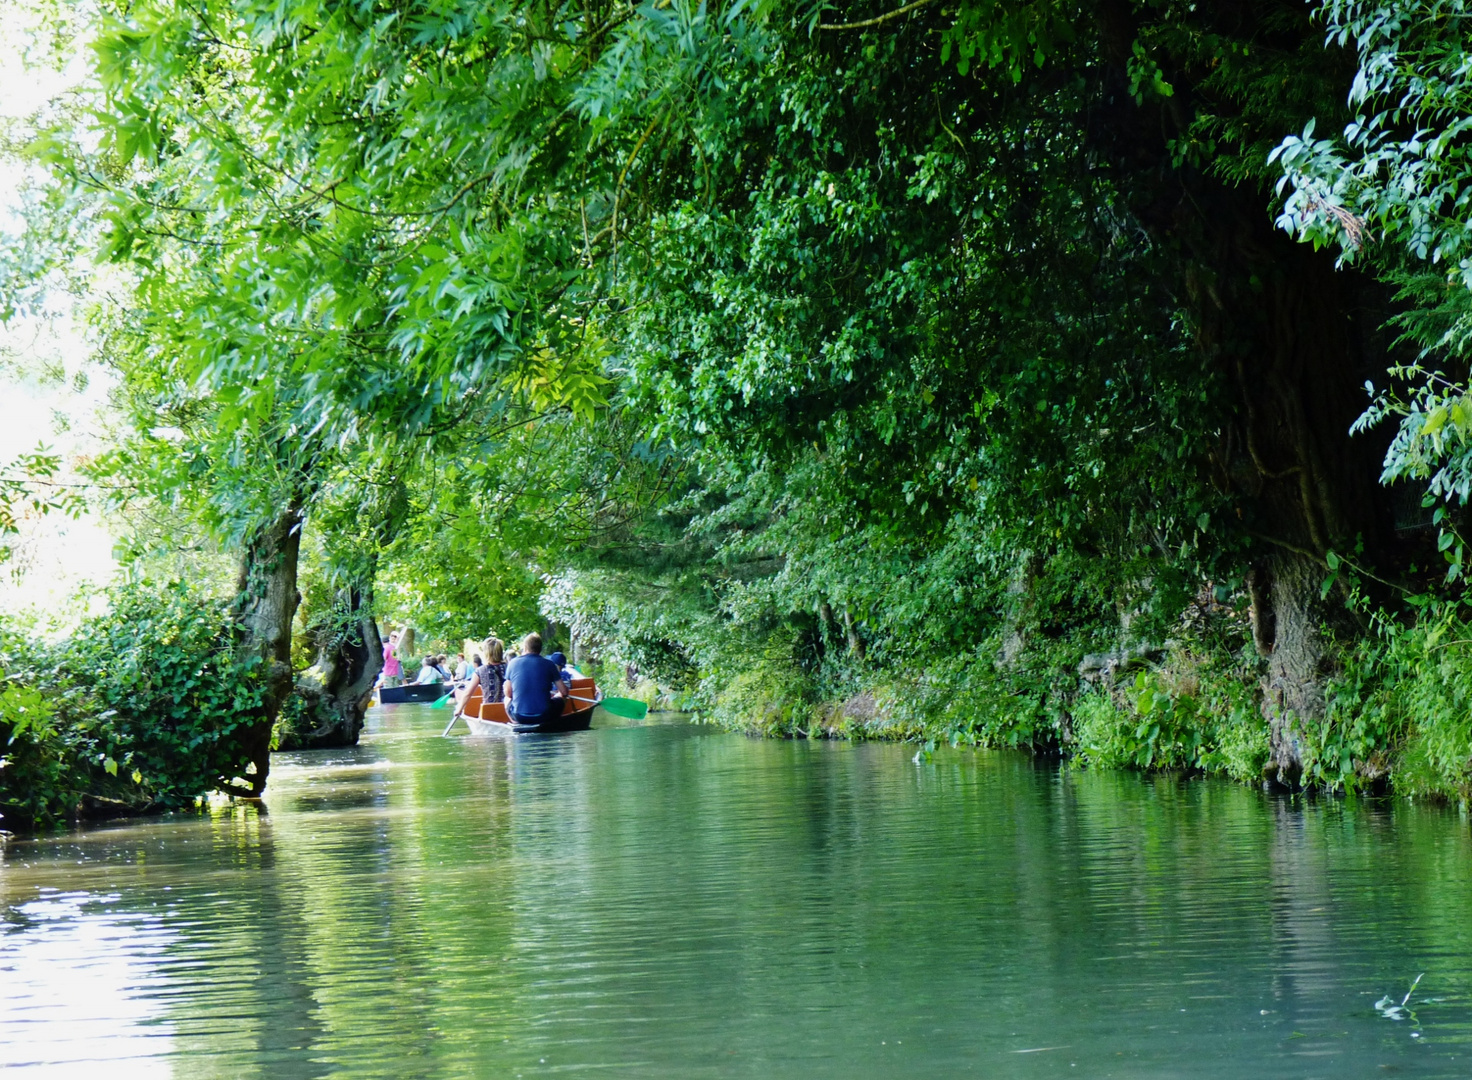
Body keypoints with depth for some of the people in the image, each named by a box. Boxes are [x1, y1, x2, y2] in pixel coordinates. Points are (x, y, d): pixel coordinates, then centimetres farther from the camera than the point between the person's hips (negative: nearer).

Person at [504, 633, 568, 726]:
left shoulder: (512, 663, 2)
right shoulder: (548, 664, -1)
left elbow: (508, 693, 9)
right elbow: (564, 692, 2)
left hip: (519, 717, 1)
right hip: (544, 717, -1)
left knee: (507, 699, 34)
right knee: (561, 697, 28)